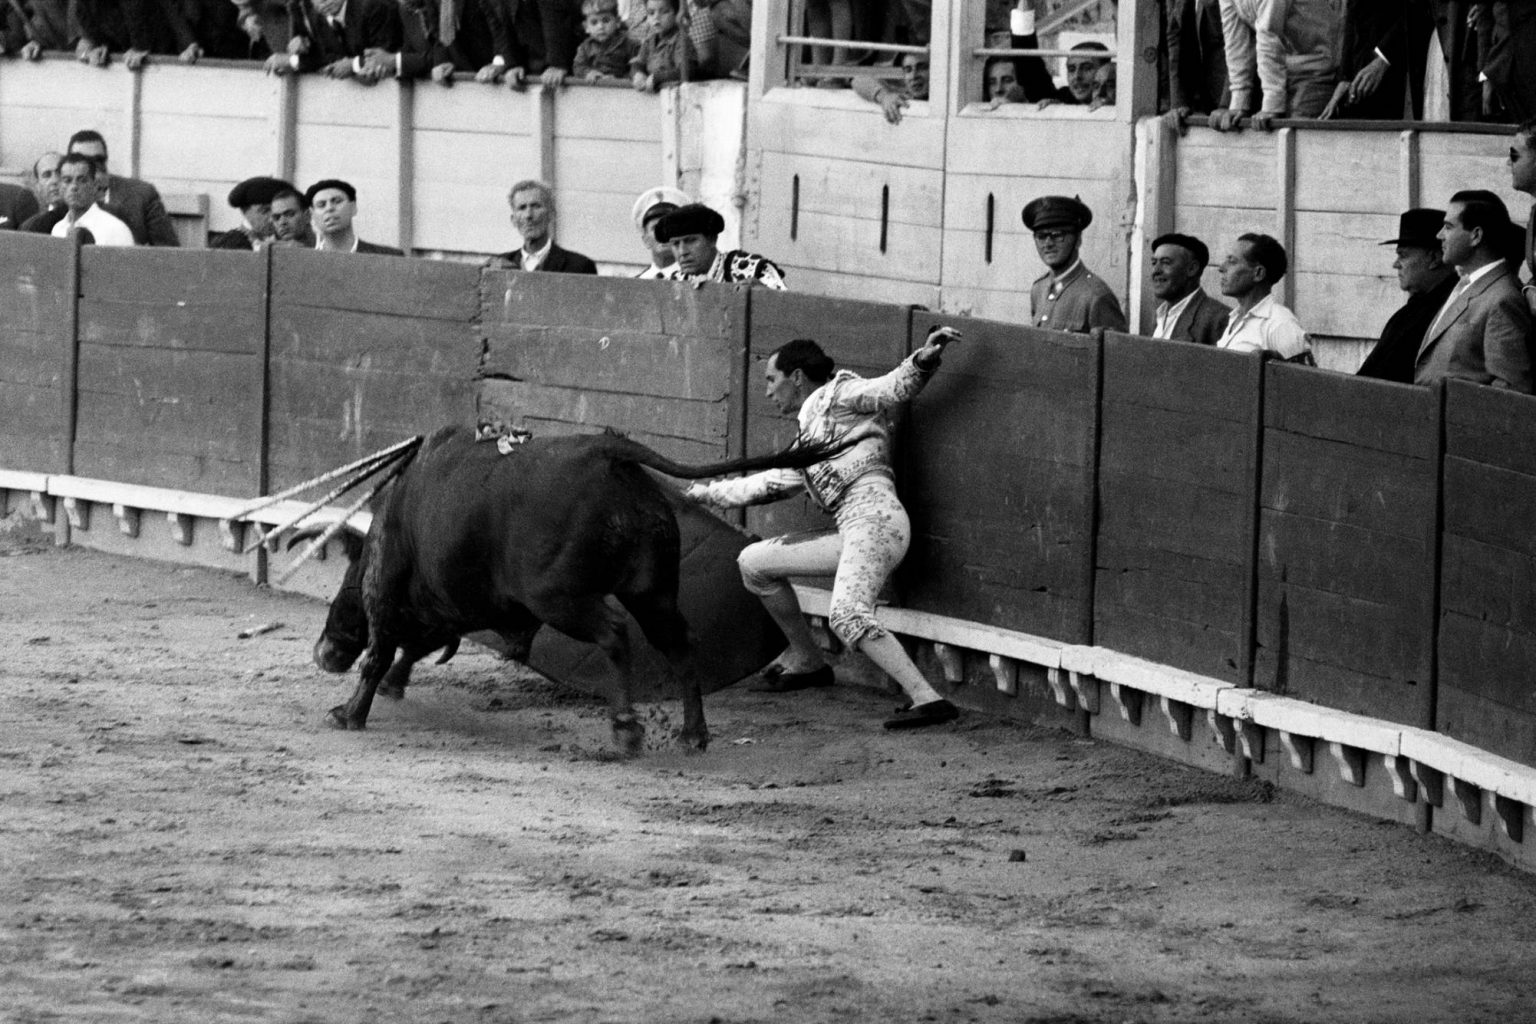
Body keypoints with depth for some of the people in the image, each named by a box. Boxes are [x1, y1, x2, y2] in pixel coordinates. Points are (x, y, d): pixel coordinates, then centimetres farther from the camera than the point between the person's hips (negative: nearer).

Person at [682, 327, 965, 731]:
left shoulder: (838, 394, 9)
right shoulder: (808, 438, 31)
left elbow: (894, 387, -4)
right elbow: (765, 485, 39)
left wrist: (923, 360, -24)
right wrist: (701, 493, 46)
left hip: (875, 516, -9)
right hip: (852, 531, 9)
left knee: (847, 615, -30)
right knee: (753, 562, 18)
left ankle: (926, 698, -40)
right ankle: (805, 660, 27)